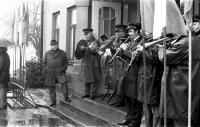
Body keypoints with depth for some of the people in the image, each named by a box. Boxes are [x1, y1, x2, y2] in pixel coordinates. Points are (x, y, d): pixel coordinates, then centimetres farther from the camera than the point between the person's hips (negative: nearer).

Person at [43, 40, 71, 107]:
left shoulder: (62, 53, 7)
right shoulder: (47, 53, 11)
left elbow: (66, 63, 13)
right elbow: (44, 63, 17)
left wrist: (63, 69, 1)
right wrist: (45, 71, 8)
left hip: (60, 72, -2)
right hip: (50, 73, 2)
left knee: (64, 83, -23)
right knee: (51, 88, 4)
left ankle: (66, 97, -9)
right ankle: (53, 102, 14)